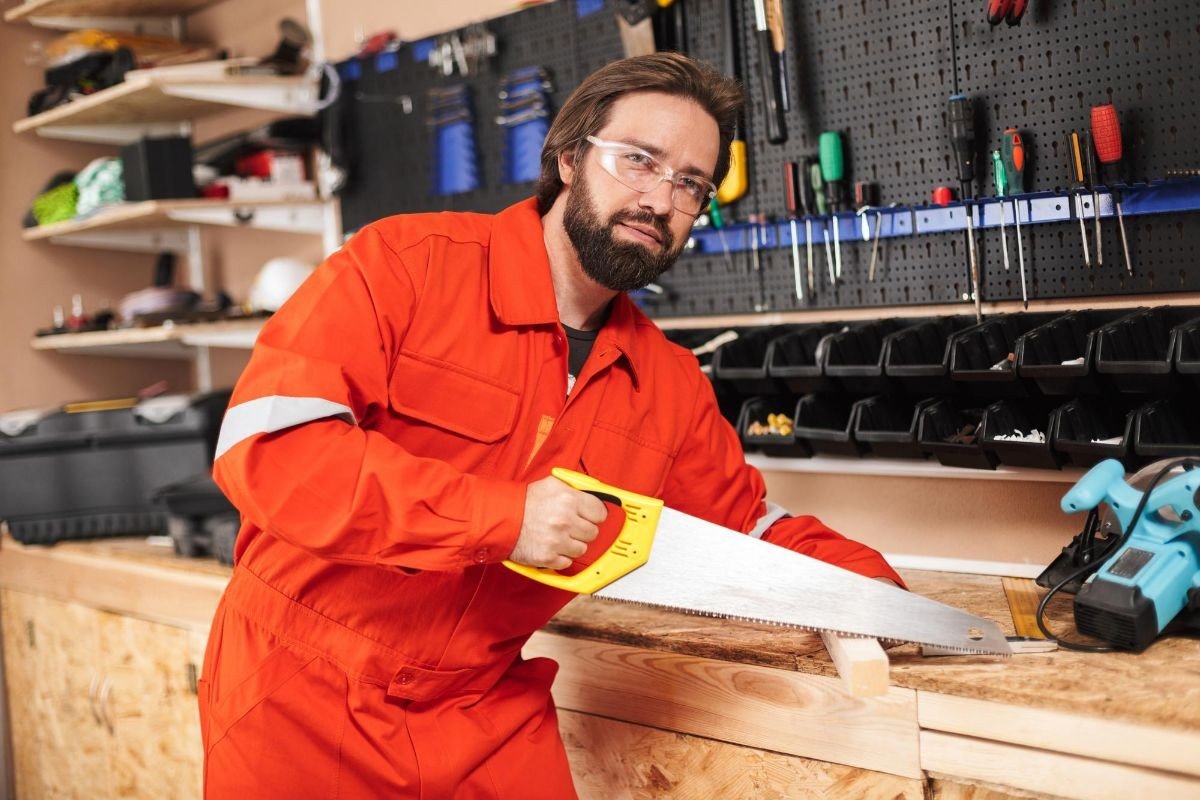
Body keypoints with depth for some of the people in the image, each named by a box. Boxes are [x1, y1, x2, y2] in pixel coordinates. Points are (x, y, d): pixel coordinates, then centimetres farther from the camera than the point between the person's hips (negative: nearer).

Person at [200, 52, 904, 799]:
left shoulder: (671, 387, 2)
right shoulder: (407, 264, -16)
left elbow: (748, 526, 17)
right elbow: (266, 442, -26)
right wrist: (500, 517, -29)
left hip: (488, 718, 5)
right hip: (301, 704, -4)